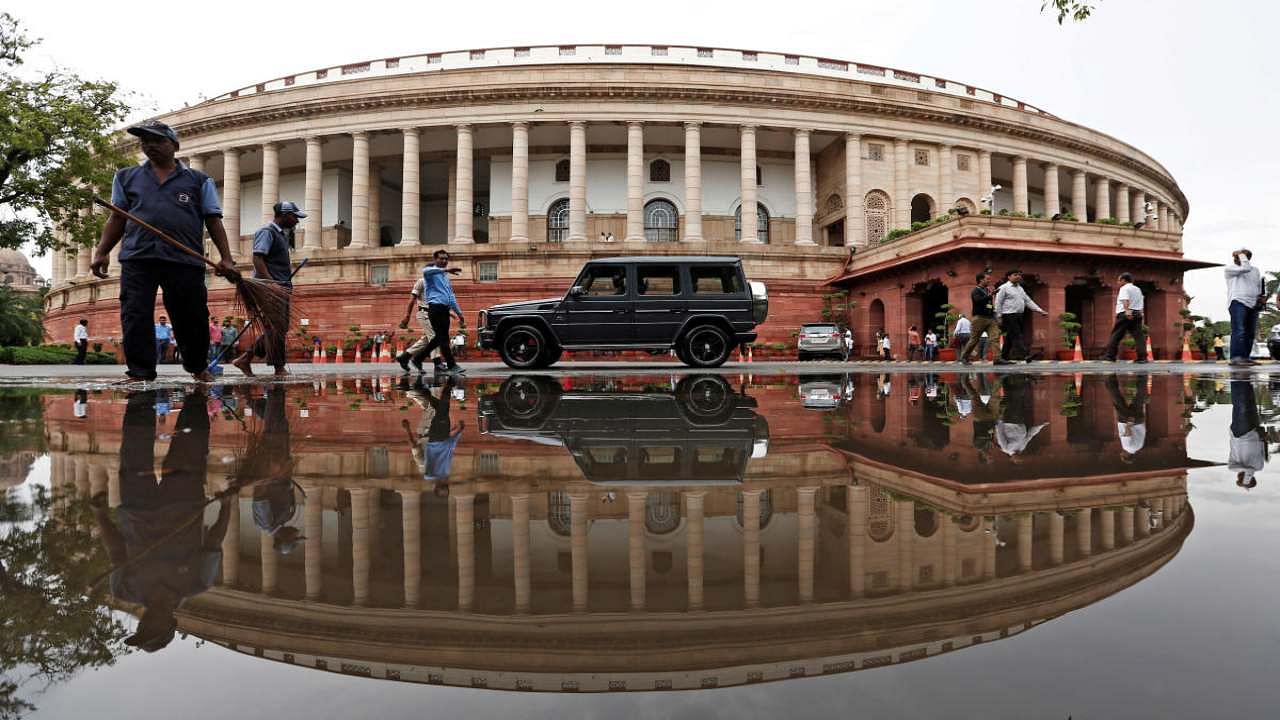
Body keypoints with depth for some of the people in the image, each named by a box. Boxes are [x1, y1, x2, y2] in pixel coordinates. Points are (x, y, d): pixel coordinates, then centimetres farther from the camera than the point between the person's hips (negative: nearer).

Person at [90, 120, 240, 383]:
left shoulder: (198, 180, 15)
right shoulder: (126, 177, 22)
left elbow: (213, 221, 9)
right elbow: (117, 219, 21)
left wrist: (226, 258, -3)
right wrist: (101, 252, 8)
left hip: (185, 260, -2)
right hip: (137, 258, 2)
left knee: (191, 319, 1)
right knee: (135, 317, -6)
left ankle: (198, 368, 20)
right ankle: (140, 372, -1)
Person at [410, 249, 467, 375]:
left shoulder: (446, 277, 25)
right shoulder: (431, 272, 1)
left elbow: (451, 297, 28)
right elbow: (426, 271, -27)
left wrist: (459, 313, 22)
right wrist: (446, 270, -39)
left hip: (445, 309, 8)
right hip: (435, 308, -8)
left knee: (441, 338, 10)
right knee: (443, 338, -9)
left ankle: (419, 357, 24)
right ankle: (451, 365, -9)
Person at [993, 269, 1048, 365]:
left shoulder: (1020, 288, 20)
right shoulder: (1004, 288, -3)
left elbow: (1028, 301, 19)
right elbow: (998, 303, -6)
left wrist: (1041, 311, 11)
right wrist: (999, 317, -12)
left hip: (1019, 316, 8)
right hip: (1009, 316, -8)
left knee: (1010, 338, 8)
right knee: (1016, 335, -17)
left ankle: (1003, 358, 12)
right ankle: (1026, 355, -28)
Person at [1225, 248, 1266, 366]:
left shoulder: (1255, 270, 23)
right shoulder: (1229, 268, 2)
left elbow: (1260, 286, 29)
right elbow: (1246, 268, -14)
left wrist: (1263, 296, 10)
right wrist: (1241, 254, -3)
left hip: (1253, 304, 7)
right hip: (1238, 302, -7)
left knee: (1250, 333, 2)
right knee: (1239, 331, -17)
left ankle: (1245, 357, 5)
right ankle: (1236, 358, -22)